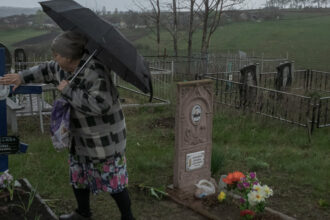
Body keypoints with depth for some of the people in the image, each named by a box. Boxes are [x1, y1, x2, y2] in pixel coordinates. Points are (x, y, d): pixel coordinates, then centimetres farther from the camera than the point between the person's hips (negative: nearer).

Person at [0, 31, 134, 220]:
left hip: (104, 137, -9)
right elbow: (47, 70, 19)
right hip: (81, 136, 9)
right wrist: (22, 77, 15)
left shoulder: (94, 71, -29)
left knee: (113, 179, 2)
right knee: (78, 175, 22)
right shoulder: (65, 67, -1)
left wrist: (68, 90, -28)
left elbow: (98, 105, -38)